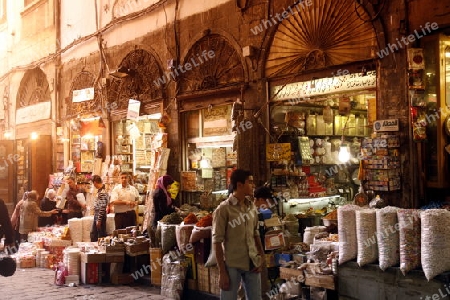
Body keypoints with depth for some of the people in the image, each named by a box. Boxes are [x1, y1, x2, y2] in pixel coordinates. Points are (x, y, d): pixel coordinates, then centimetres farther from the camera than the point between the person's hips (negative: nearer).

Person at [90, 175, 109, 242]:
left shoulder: (102, 192, -21)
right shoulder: (100, 190, 9)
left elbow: (102, 207, -25)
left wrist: (99, 220, -22)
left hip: (100, 216, -10)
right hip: (96, 216, 10)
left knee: (101, 235, 2)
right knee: (93, 234, 19)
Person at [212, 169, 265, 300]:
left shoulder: (252, 207, 7)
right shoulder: (223, 209, -12)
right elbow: (217, 241, -12)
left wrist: (262, 256, 4)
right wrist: (222, 272, -13)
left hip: (252, 263, 6)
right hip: (232, 265, -5)